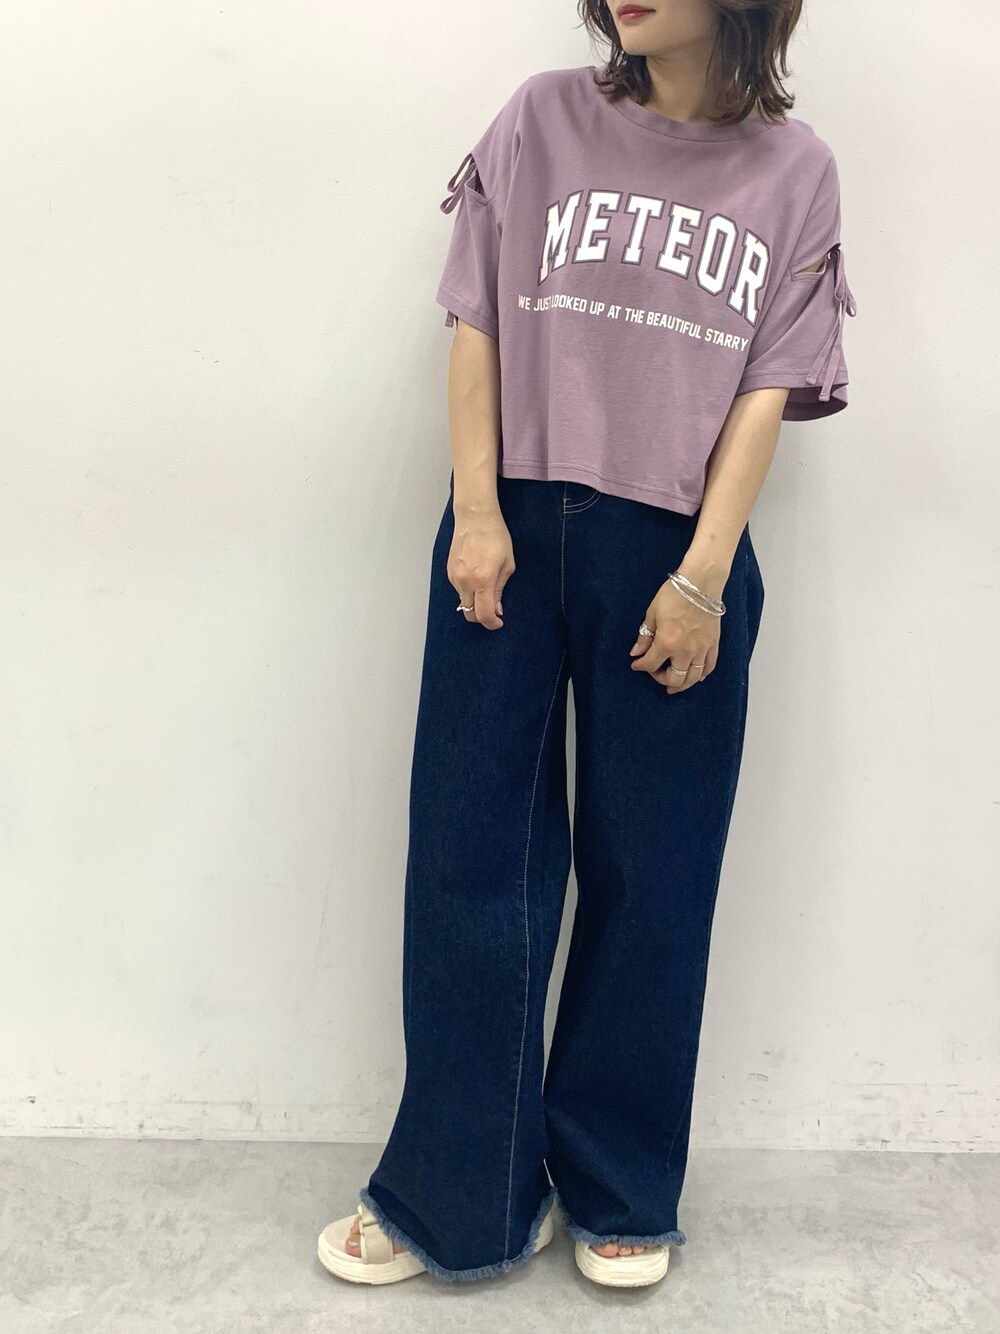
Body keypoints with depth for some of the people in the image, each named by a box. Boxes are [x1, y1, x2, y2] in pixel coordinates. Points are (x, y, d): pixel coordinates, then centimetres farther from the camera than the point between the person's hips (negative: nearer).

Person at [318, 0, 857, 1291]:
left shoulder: (794, 171, 6)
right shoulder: (543, 120, 7)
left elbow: (767, 391, 0)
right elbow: (477, 328, 3)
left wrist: (700, 579, -9)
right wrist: (476, 513, -7)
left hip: (676, 554, 0)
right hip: (514, 533, 1)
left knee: (650, 876, 7)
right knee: (472, 860, 3)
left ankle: (620, 1194, 26)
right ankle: (455, 1197, 19)